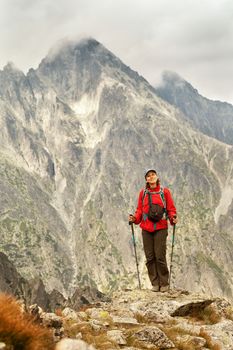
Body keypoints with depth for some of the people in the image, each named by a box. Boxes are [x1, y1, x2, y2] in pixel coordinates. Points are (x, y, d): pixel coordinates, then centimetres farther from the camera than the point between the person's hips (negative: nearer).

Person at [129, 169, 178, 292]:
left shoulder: (164, 192, 3)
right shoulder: (143, 193, 10)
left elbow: (171, 209, 5)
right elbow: (140, 210, 13)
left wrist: (173, 218, -14)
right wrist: (134, 218, -5)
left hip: (160, 228, -3)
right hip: (146, 228, 3)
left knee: (160, 256, -7)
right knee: (150, 257, 3)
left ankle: (164, 283, 6)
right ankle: (155, 283, 12)